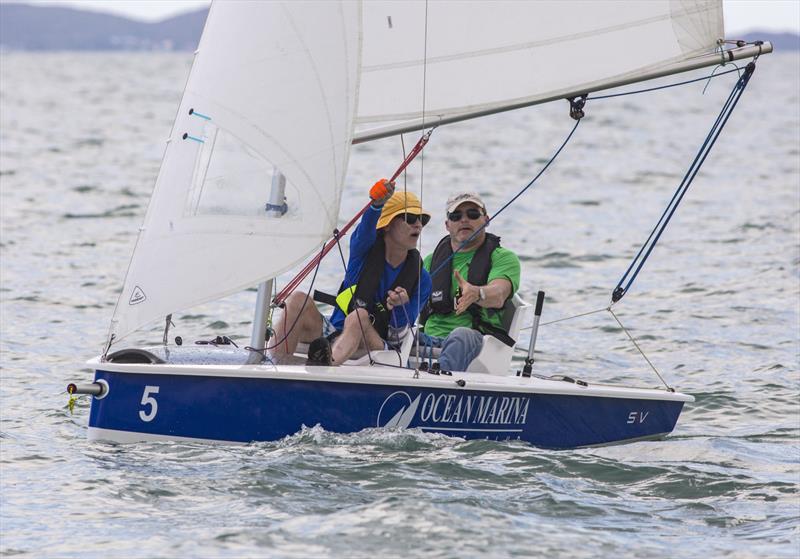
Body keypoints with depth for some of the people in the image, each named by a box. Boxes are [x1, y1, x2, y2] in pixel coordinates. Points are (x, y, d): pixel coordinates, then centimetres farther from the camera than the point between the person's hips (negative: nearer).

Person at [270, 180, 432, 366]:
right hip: (335, 335, 2)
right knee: (299, 299, -22)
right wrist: (377, 204, -48)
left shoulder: (420, 279, 0)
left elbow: (399, 334, -1)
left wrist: (400, 307, -25)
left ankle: (329, 362, -67)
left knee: (360, 316, -35)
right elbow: (366, 230, -25)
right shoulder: (365, 249, 1)